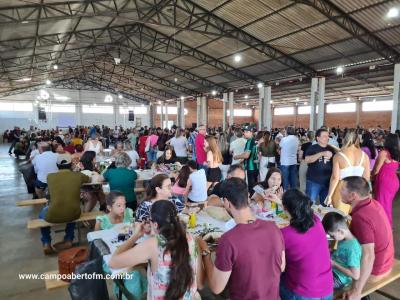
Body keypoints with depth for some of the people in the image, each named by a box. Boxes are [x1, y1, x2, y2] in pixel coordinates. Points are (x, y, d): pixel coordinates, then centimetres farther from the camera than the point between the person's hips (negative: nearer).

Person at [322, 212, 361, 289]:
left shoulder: (352, 248, -29)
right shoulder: (344, 238, -4)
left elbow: (356, 276, -26)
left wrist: (334, 264, -22)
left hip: (340, 278, -9)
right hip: (333, 269, 9)